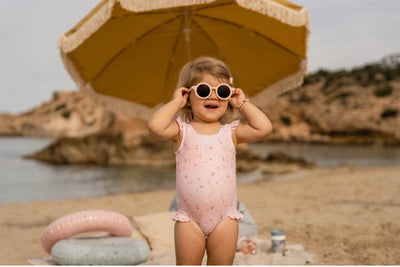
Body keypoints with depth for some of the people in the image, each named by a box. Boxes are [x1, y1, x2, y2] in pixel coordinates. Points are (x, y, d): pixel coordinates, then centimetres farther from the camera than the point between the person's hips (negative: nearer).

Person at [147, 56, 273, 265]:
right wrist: (176, 102, -10)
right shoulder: (182, 130, -3)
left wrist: (242, 104, -2)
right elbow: (155, 126, -22)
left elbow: (264, 128, -12)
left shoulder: (231, 132, 2)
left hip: (224, 217, 1)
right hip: (189, 218, -1)